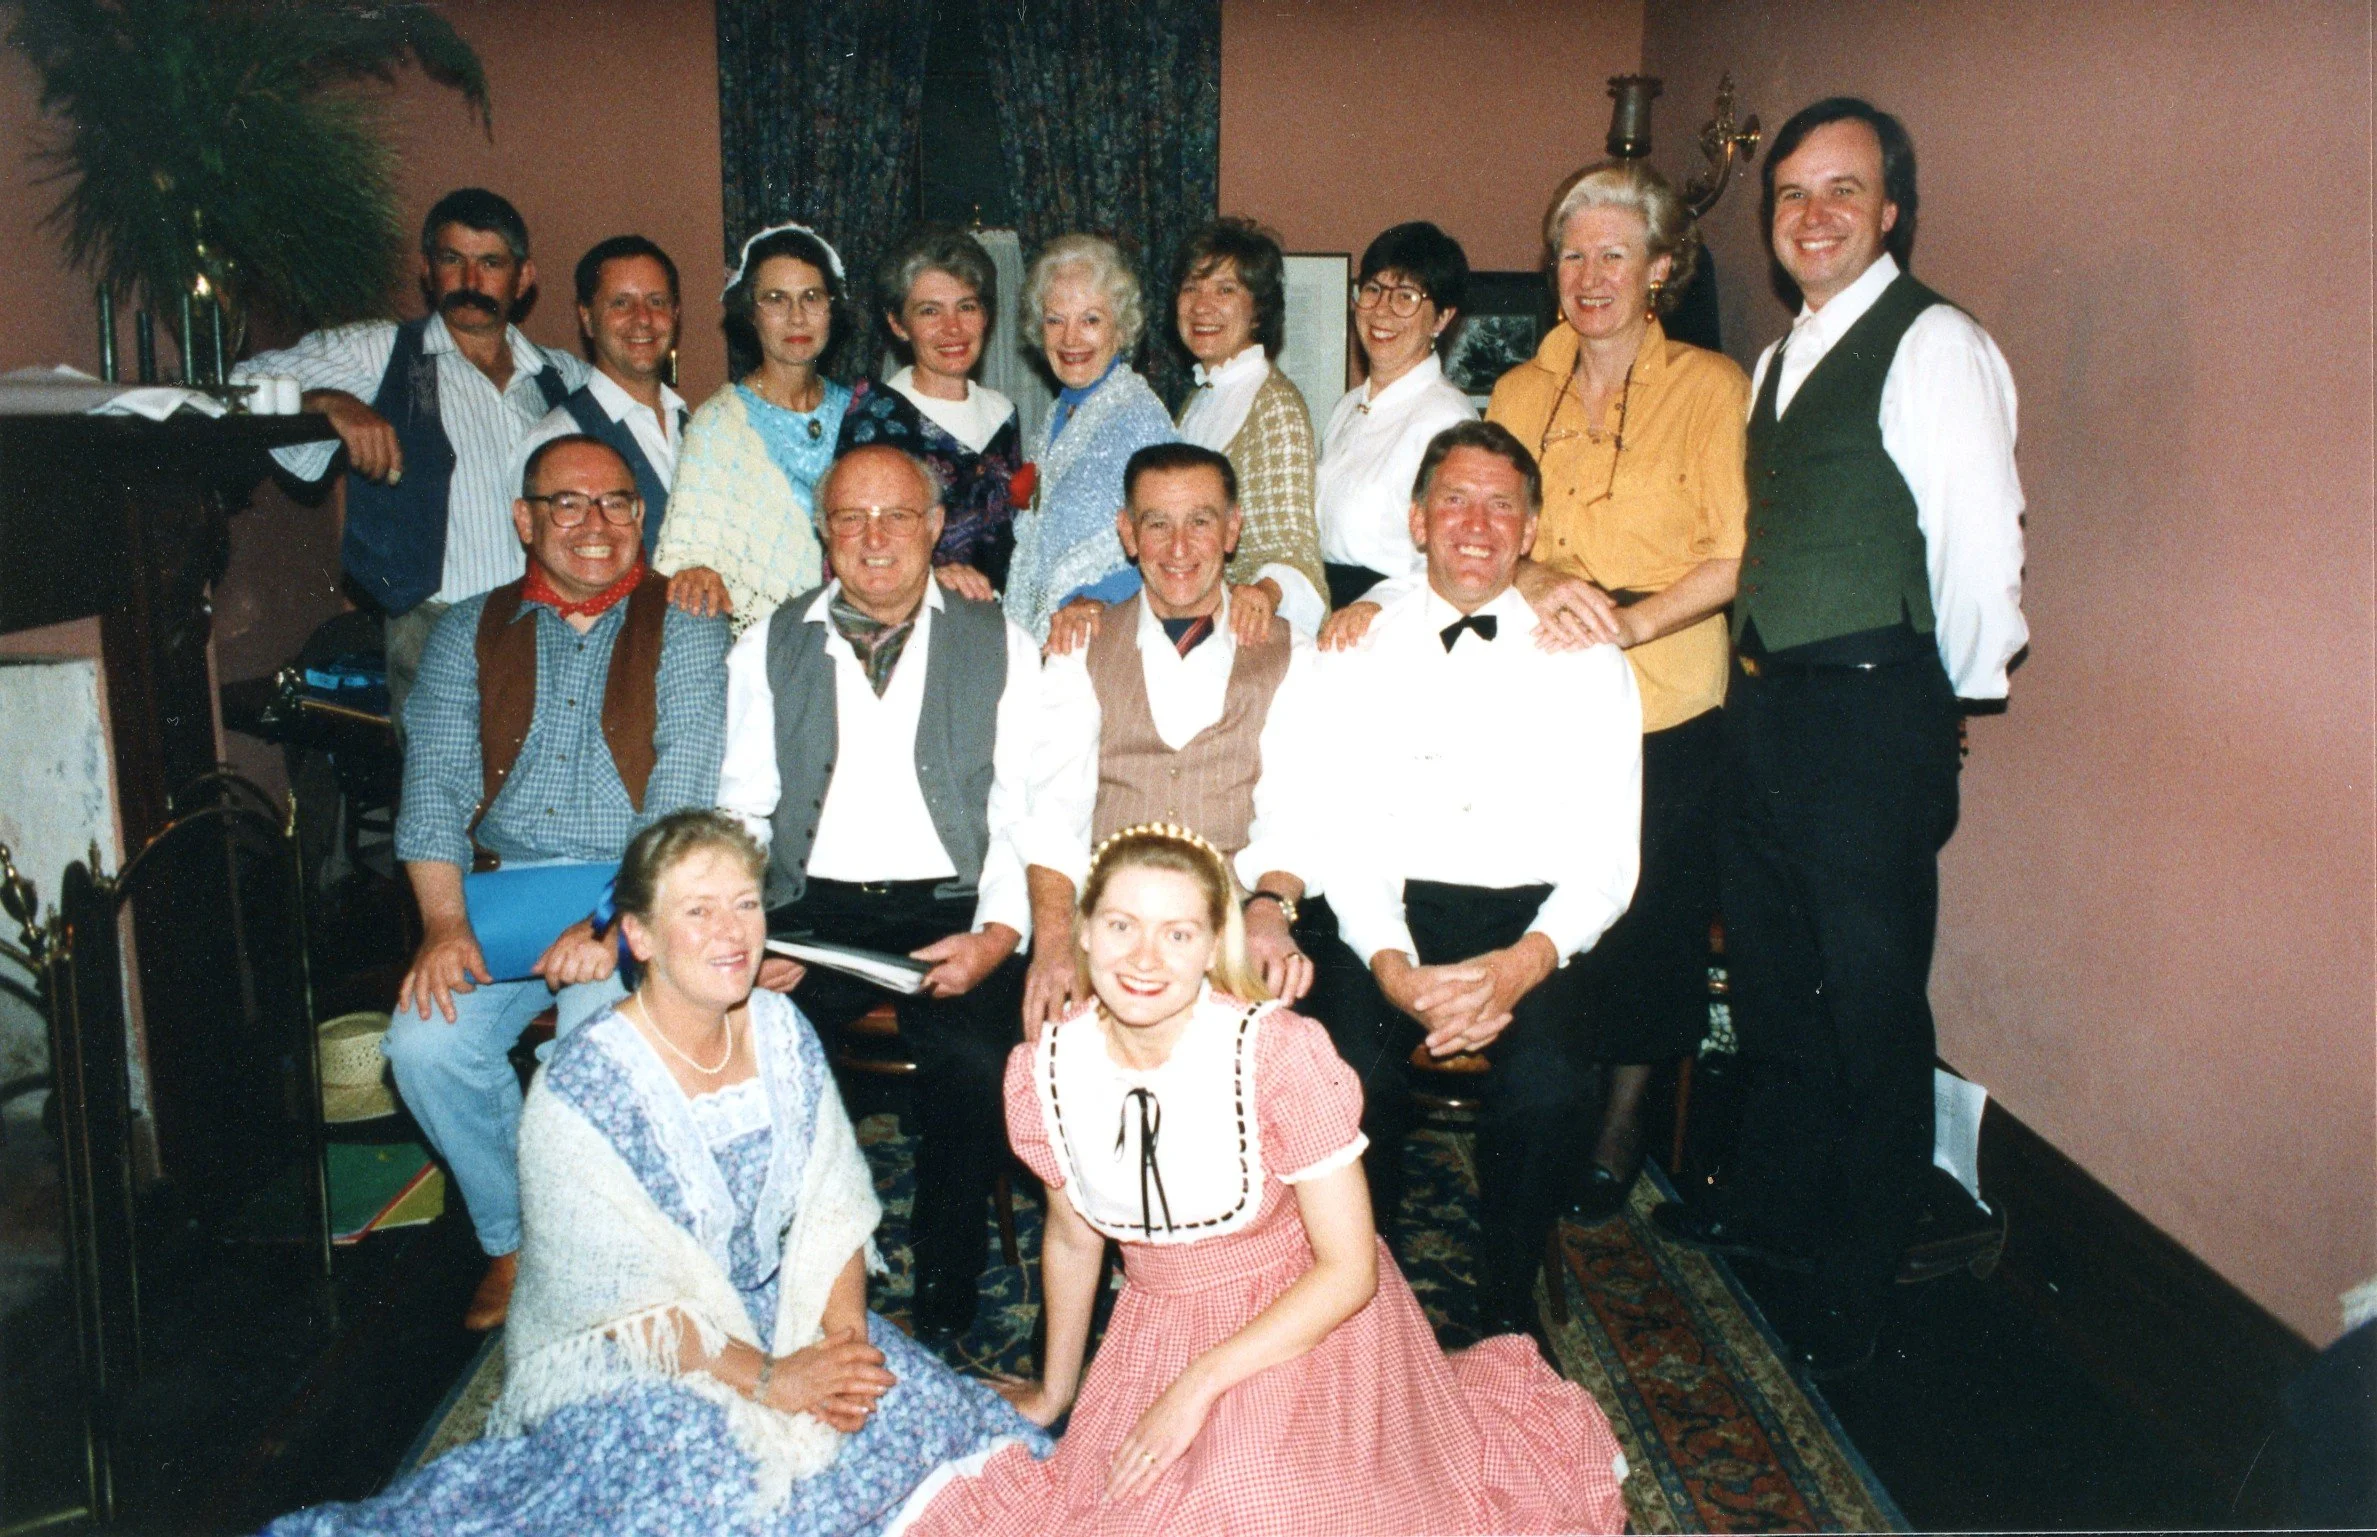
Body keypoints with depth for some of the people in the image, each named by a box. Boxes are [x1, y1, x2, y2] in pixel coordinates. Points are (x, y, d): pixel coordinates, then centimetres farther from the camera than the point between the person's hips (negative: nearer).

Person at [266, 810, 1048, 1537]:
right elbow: (632, 1300, -20)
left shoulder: (782, 1033, -2)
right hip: (616, 1353, -4)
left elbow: (834, 1208, -3)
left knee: (917, 1413, -15)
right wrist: (769, 1379, -24)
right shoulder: (581, 1087, -19)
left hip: (765, 1312, 5)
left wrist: (841, 1337, -18)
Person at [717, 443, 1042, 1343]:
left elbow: (1029, 812, 2)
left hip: (948, 909, -1)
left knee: (976, 1061, -29)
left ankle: (943, 1305, -7)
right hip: (811, 910, 2)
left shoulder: (1000, 646, 9)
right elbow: (741, 810, 11)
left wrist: (998, 933, -14)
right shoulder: (769, 650, 15)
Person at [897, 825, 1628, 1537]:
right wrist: (1055, 1392, 20)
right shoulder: (1042, 1073, -12)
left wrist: (1199, 1386, -20)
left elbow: (1349, 1270, -17)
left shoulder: (1280, 1057, -25)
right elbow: (1073, 1238, 7)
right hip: (1155, 1331, 4)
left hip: (1306, 1322, -3)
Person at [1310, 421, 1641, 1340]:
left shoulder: (1586, 663, 9)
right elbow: (1345, 837, 2)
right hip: (1392, 919, 0)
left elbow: (1608, 856, 2)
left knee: (1549, 1087, -29)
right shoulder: (1359, 654, 10)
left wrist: (1523, 963, -18)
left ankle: (1507, 1309, -1)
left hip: (1535, 925, 0)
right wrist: (1392, 966, -17)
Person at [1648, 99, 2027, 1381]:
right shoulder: (1778, 360, 16)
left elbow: (1980, 544, -13)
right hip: (1764, 700, 8)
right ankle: (1773, 1200, 38)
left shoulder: (1935, 345, -11)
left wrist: (1953, 701, -2)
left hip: (1872, 711, -8)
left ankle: (1854, 1279, 19)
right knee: (1771, 976, 19)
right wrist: (1759, 676, 14)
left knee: (1870, 1002, 2)